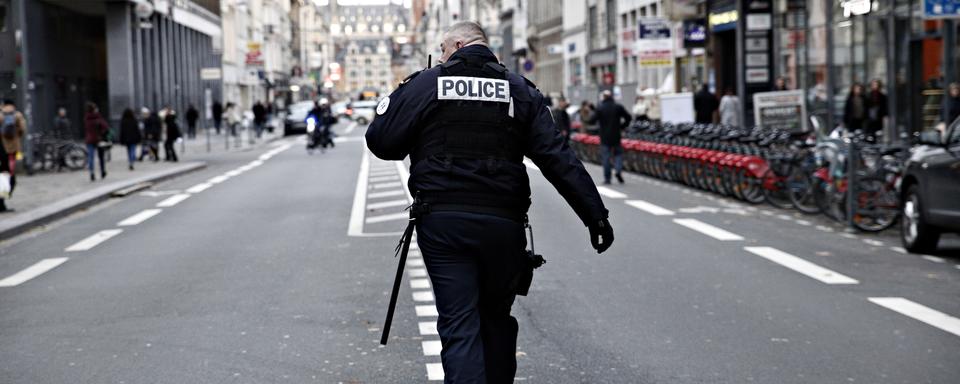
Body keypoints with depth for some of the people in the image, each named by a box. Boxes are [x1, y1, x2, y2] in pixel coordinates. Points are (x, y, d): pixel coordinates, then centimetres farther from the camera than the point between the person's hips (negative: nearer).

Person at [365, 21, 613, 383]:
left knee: (458, 325, -2)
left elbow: (380, 141, -1)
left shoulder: (424, 84, 1)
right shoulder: (519, 90, 7)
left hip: (441, 222, -2)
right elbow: (557, 158, 0)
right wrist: (595, 214, -1)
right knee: (497, 318, 19)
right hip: (502, 223, 2)